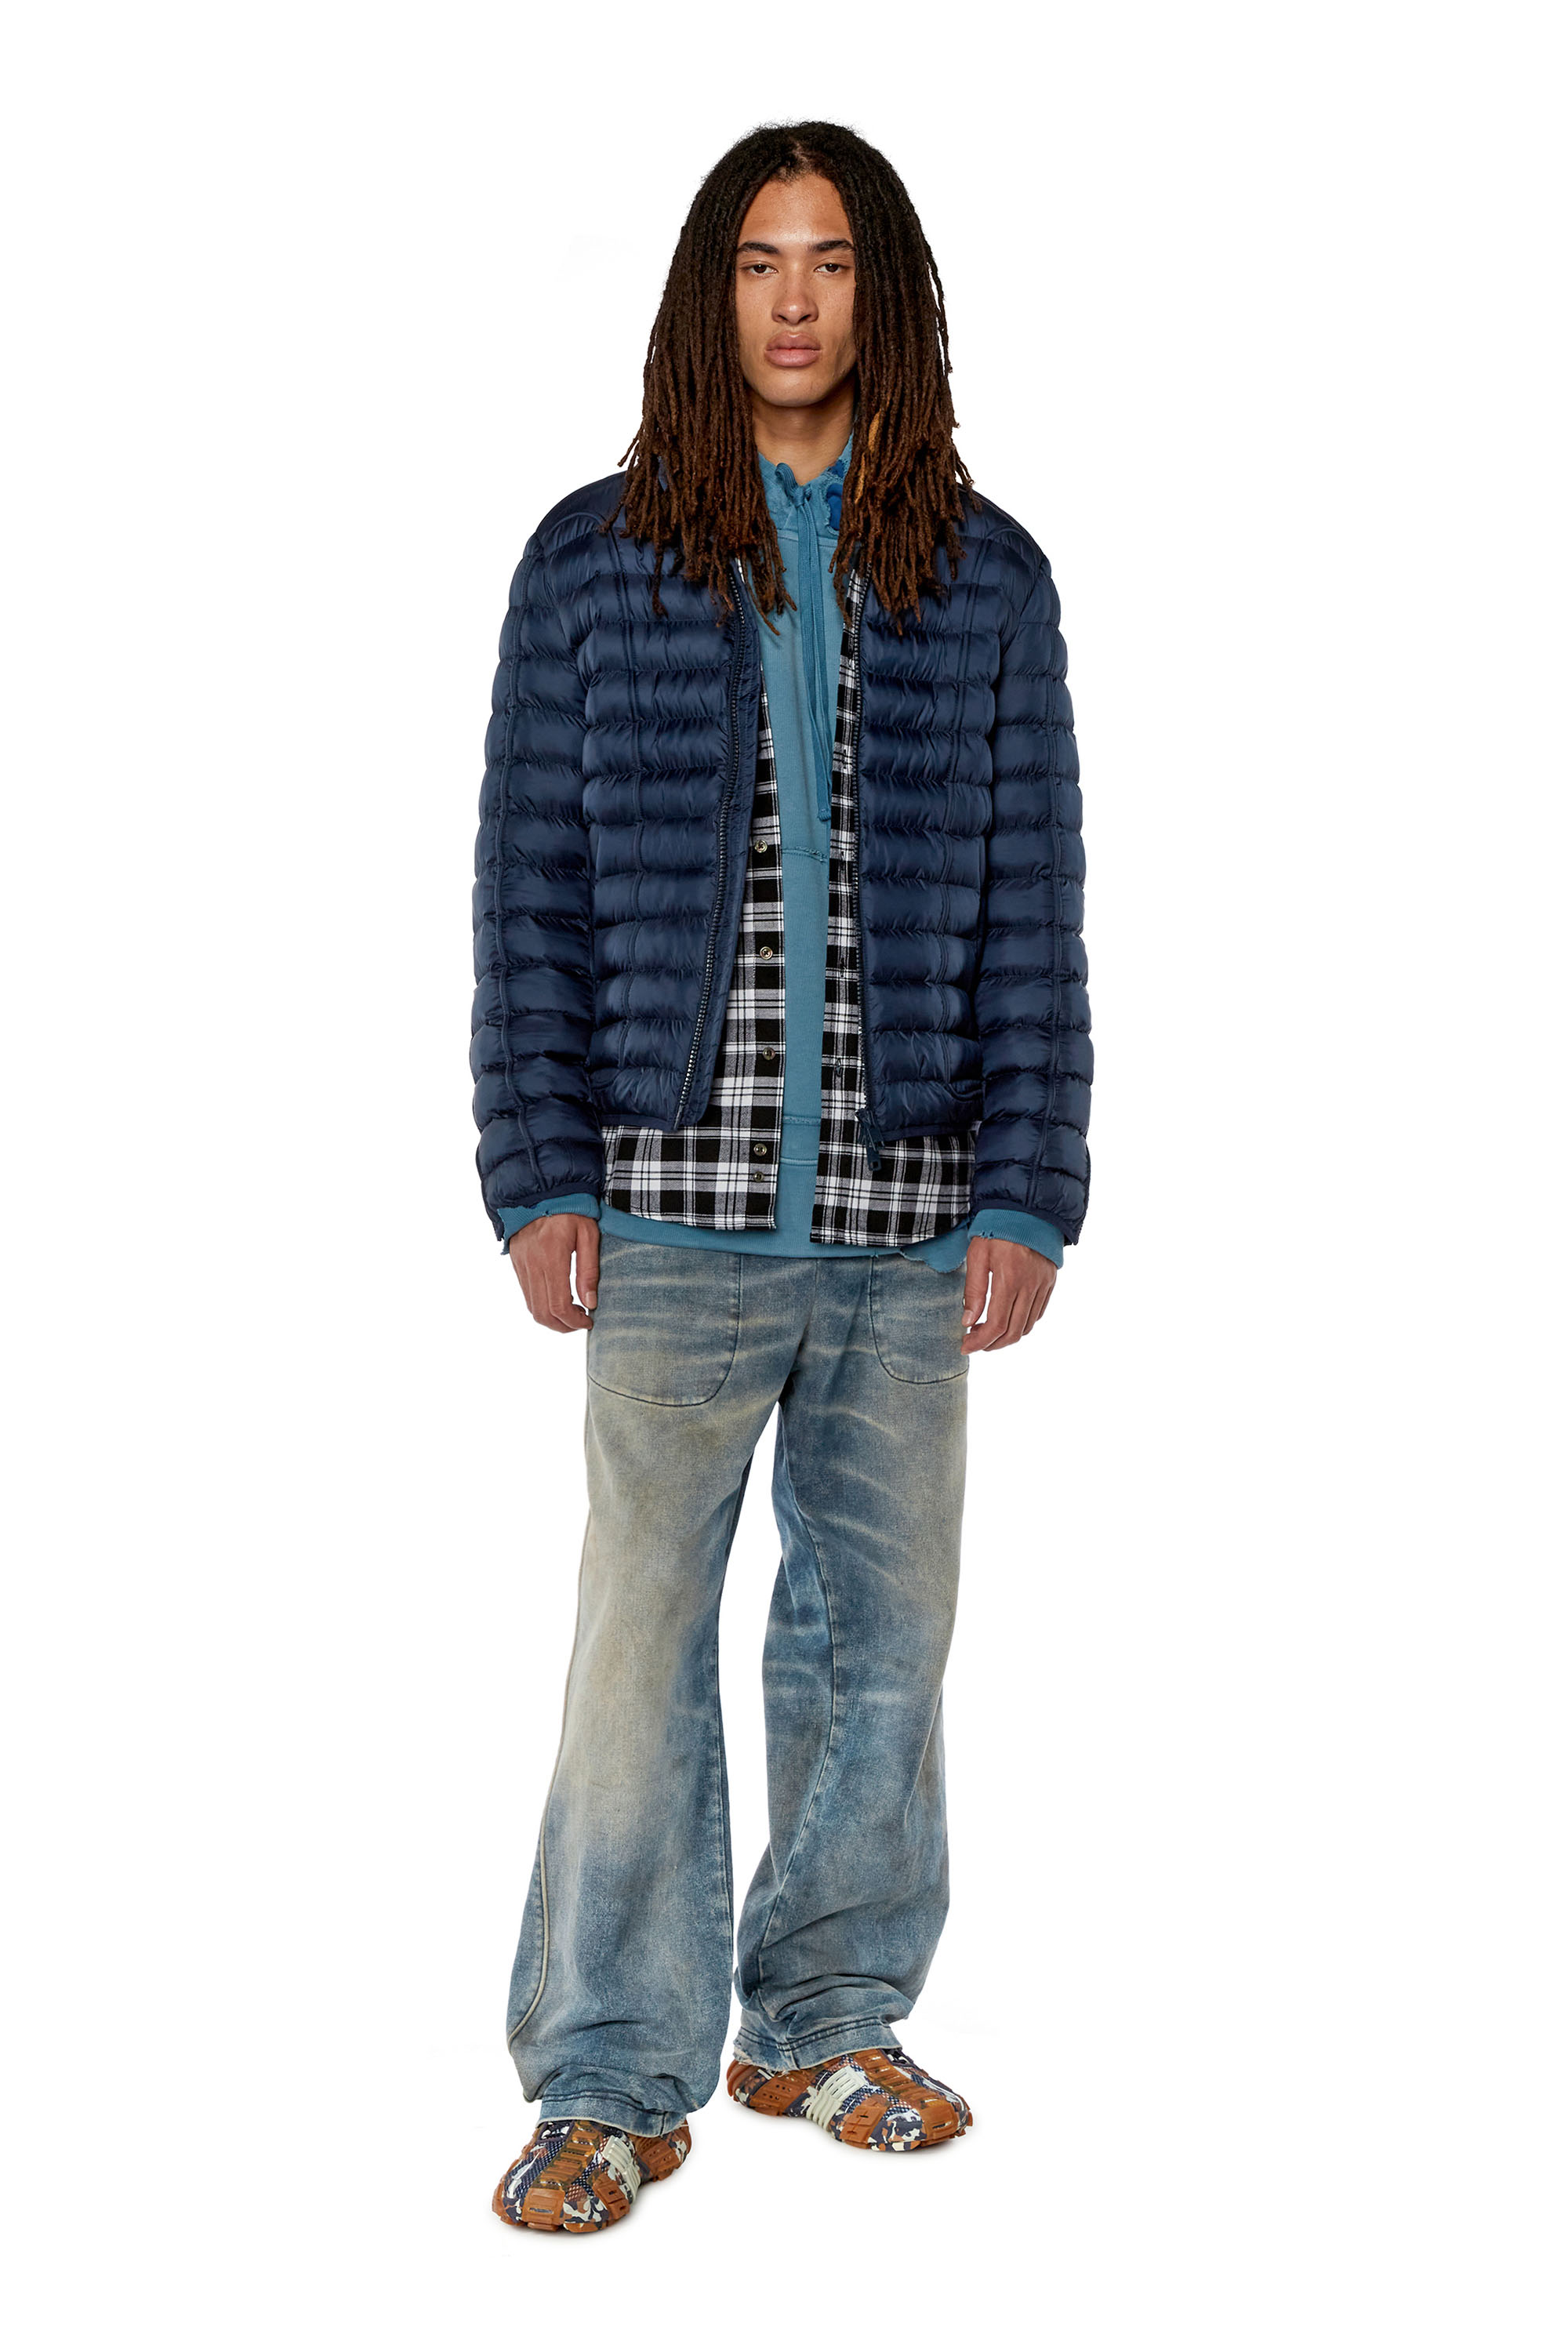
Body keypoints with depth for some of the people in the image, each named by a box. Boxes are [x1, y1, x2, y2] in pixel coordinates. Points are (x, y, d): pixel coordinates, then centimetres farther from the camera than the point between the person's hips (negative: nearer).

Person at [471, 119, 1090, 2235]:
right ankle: (614, 2078, 12)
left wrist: (1026, 1194, -1)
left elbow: (1034, 905, 6)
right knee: (644, 1640, -1)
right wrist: (540, 1181, -3)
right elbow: (531, 890, 4)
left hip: (914, 1222, 2)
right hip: (676, 1210, -2)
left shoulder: (985, 579, 8)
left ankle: (822, 2020, 27)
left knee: (883, 1630, 10)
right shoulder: (595, 565, 4)